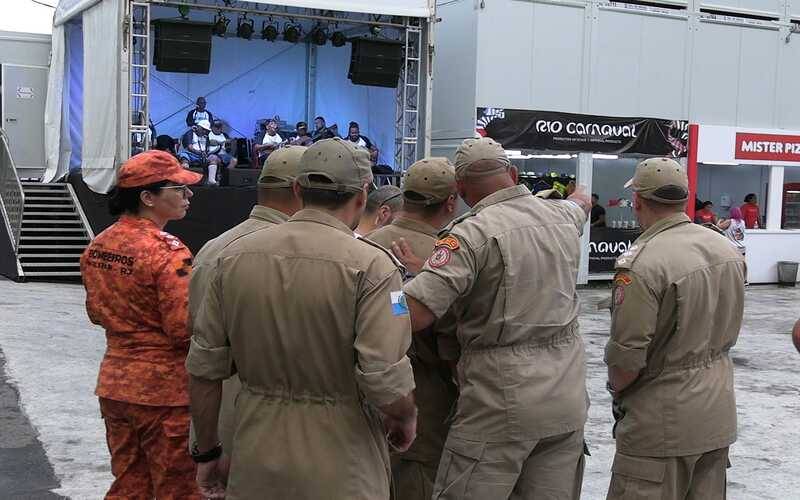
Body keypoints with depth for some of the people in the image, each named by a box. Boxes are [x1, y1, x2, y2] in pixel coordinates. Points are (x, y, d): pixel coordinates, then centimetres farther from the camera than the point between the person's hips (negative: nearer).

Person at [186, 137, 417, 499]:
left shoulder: (234, 256, -1)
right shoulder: (371, 265, -15)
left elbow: (203, 368, 2)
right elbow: (386, 383, -22)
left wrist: (207, 452, 14)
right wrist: (406, 419, 0)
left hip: (255, 469, 4)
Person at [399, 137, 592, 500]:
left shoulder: (473, 233, -13)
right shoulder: (562, 217, 8)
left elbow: (411, 315, -23)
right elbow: (582, 202, 36)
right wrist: (578, 196, 57)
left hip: (503, 401, -7)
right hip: (568, 400, 7)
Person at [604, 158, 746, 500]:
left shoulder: (642, 265, -23)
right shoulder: (726, 248, 2)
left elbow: (627, 359, -20)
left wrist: (616, 388, 0)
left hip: (664, 423, -8)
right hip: (719, 415, 8)